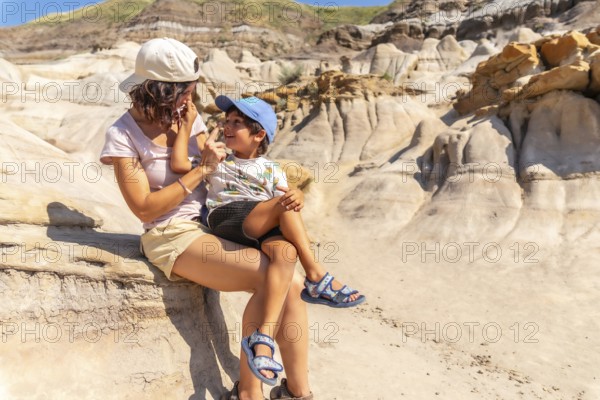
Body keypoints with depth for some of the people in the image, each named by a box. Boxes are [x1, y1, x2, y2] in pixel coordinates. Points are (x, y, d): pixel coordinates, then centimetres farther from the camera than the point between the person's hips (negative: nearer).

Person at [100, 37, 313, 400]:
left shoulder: (187, 116, 7)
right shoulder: (123, 136, -8)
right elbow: (145, 208, -12)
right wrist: (202, 170, -14)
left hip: (213, 222, 6)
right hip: (173, 235, -5)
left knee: (292, 283, -14)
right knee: (270, 277, -25)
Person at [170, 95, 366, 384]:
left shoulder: (270, 170, 24)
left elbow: (290, 200, 8)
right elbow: (179, 164, 5)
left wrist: (298, 197, -17)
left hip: (264, 227, 2)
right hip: (227, 219, -1)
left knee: (283, 252, -34)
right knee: (282, 205, -27)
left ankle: (264, 338, -40)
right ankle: (316, 277, -22)